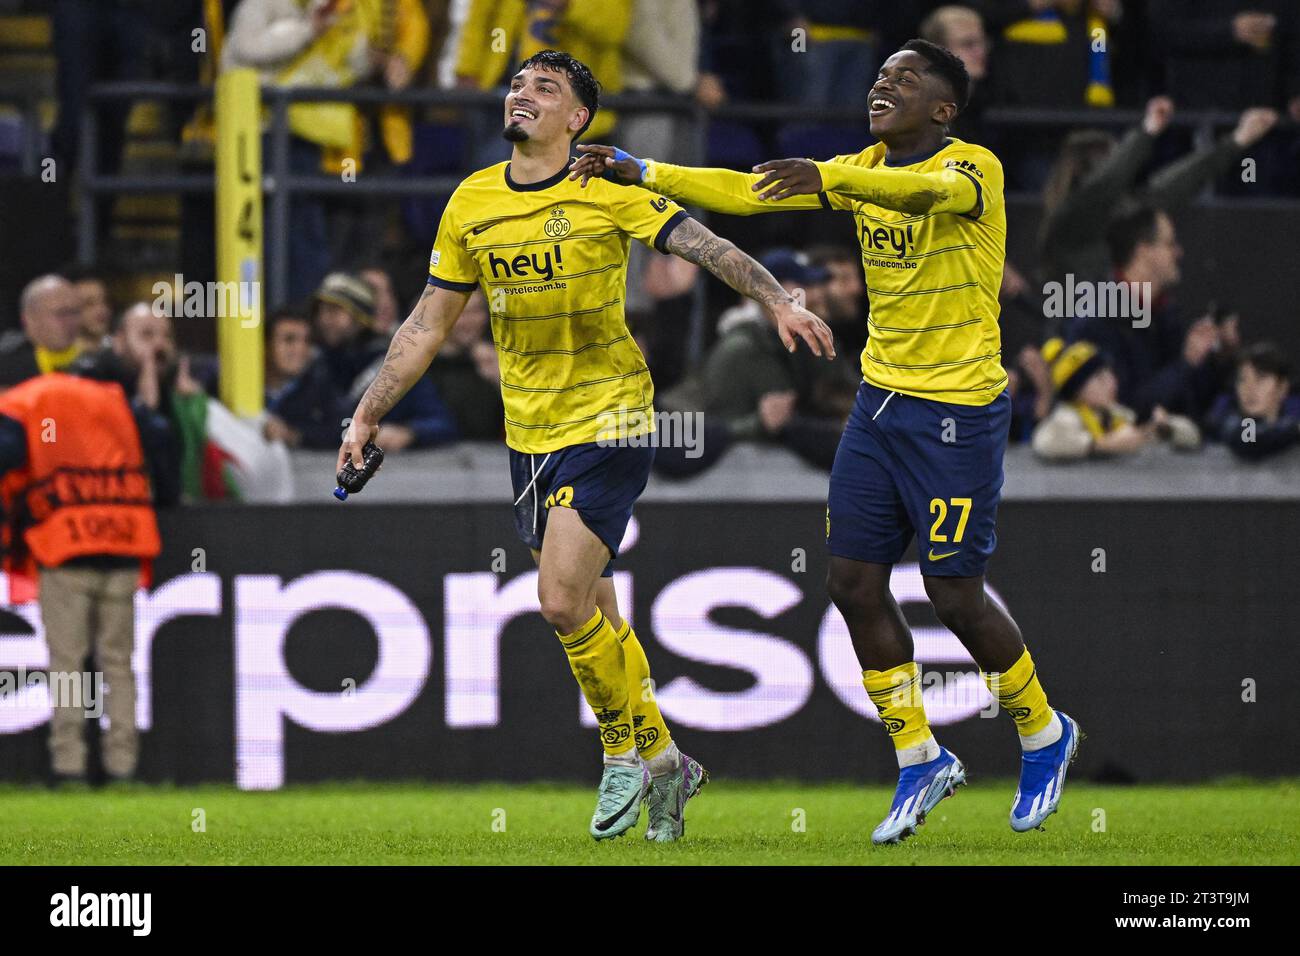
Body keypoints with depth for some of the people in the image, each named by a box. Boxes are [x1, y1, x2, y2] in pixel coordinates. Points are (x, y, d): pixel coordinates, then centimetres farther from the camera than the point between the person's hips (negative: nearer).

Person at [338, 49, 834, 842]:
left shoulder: (611, 190, -9)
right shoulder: (471, 204, 5)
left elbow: (703, 245, -15)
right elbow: (428, 324, 13)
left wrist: (780, 302, -30)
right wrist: (368, 414, 11)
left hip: (610, 420, -5)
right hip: (530, 433, 5)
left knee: (563, 599, -15)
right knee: (591, 612, 11)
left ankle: (627, 750, 7)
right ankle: (661, 761, 27)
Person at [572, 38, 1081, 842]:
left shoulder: (974, 167, -14)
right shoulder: (864, 171, 8)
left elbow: (930, 191, -37)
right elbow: (749, 192, 7)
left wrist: (827, 178, -52)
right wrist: (642, 173, -2)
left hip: (959, 412, -7)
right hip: (881, 399, 7)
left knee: (957, 595, -4)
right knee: (855, 582, 1)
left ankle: (1044, 736, 20)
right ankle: (921, 762, 15)